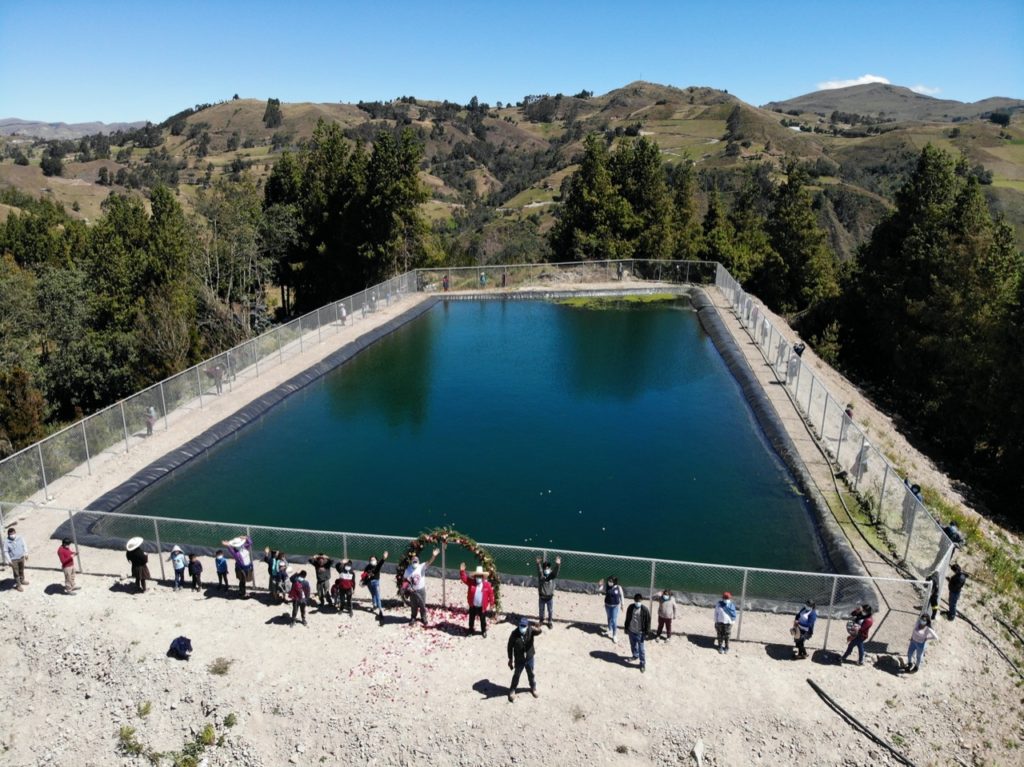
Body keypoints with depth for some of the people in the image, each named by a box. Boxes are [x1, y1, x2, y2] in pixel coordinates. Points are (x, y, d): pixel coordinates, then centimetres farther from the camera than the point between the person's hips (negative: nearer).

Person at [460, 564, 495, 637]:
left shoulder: (487, 584, -13)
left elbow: (491, 594, -5)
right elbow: (464, 578, -14)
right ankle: (471, 630, 40)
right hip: (473, 606, 2)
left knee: (483, 620, 15)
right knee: (471, 619, 19)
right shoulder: (471, 582, -9)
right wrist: (462, 571, -31)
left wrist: (491, 603, -1)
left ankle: (484, 631, 36)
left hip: (482, 607, -2)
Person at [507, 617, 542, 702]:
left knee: (531, 674, 22)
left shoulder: (530, 630, -20)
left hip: (529, 658, 2)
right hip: (519, 660, -1)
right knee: (516, 675, 17)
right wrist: (510, 660, -3)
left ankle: (533, 688, 49)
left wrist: (538, 630, -66)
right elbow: (510, 647, -10)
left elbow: (538, 632, -41)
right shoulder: (514, 634, -23)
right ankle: (512, 691, 41)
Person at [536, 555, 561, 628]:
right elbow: (539, 570, -37)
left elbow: (556, 571, -33)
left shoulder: (552, 575, -13)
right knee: (541, 610, 19)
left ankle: (549, 622, 40)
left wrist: (558, 564, -55)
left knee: (550, 611, 17)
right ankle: (541, 620, 43)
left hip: (550, 597, 0)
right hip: (542, 597, 0)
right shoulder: (541, 576, -17)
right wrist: (538, 563, -60)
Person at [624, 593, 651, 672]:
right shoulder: (630, 607, -6)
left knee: (641, 649, 1)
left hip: (640, 633, -5)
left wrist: (646, 633, -9)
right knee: (633, 645, 23)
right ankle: (635, 656, 47)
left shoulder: (645, 609, -18)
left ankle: (643, 664, 14)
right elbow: (627, 619, 7)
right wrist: (626, 628, 10)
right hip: (631, 631, 5)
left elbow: (648, 622, -11)